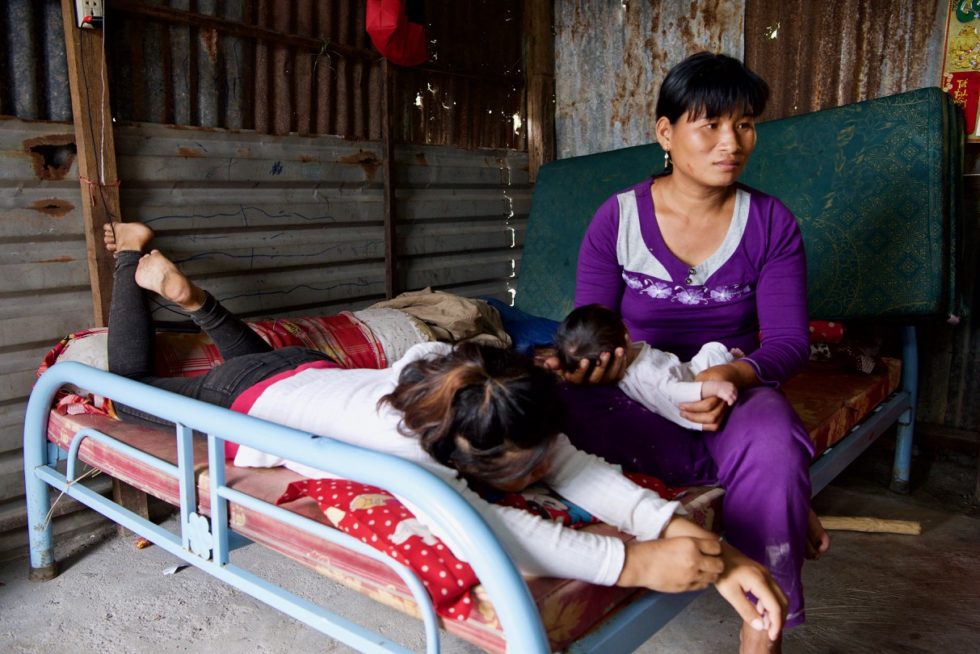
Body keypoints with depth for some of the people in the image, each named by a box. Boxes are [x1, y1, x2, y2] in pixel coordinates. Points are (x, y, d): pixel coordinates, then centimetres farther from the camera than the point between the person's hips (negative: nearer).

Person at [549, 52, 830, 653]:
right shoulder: (618, 218, -2)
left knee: (772, 445, -36)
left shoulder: (772, 223, 1)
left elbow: (789, 340, -5)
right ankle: (789, 511, -18)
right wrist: (584, 363, -28)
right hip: (636, 397, 1)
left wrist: (735, 375, -28)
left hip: (735, 394, 0)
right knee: (559, 409, -34)